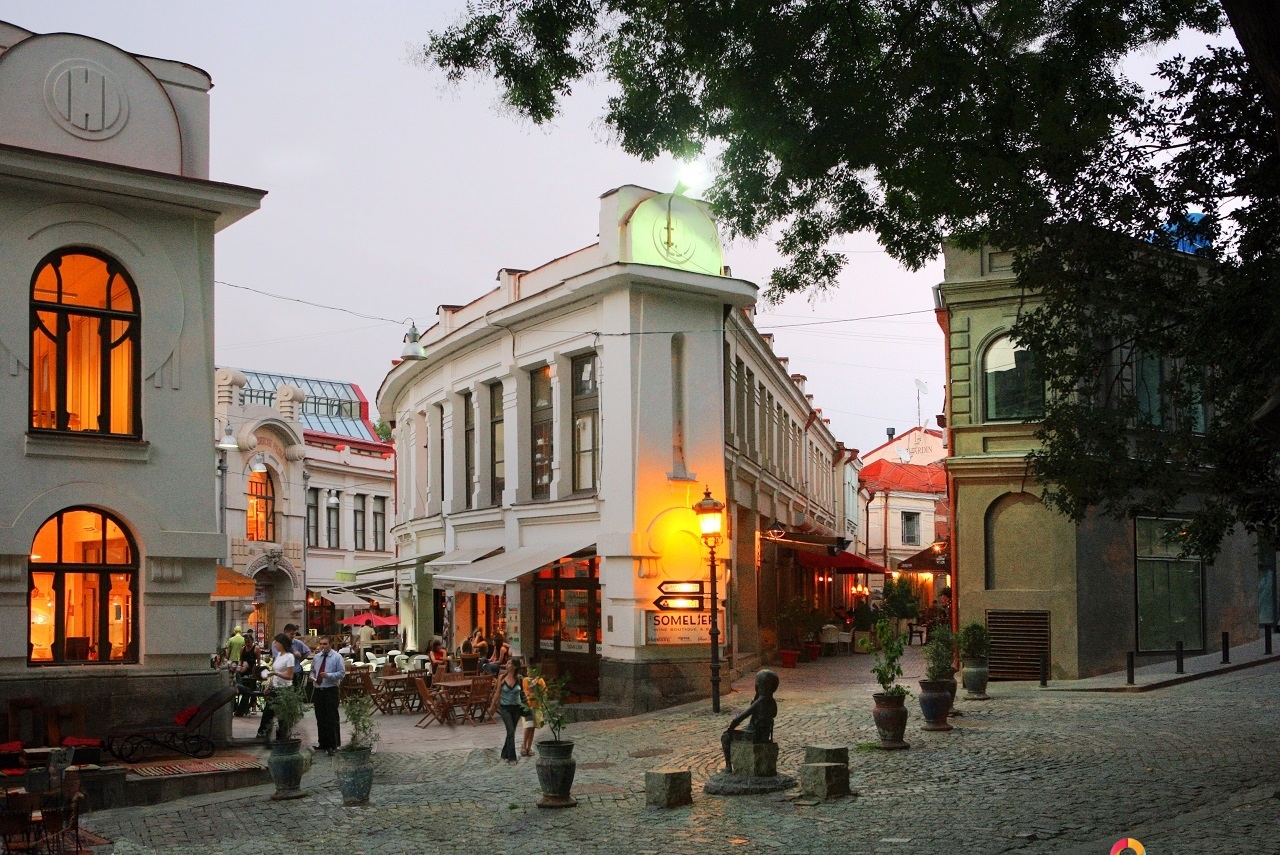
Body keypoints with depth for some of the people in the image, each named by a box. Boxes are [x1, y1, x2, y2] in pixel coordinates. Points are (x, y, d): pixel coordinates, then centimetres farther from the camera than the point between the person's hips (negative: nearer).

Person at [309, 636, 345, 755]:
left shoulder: (337, 657, -5)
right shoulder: (316, 657, 11)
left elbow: (342, 673, -8)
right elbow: (313, 670, 23)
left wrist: (328, 675, -21)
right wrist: (312, 676, 0)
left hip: (331, 691, -6)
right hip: (318, 690, 6)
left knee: (331, 719, -6)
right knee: (320, 719, 11)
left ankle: (333, 745, -1)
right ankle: (323, 744, 21)